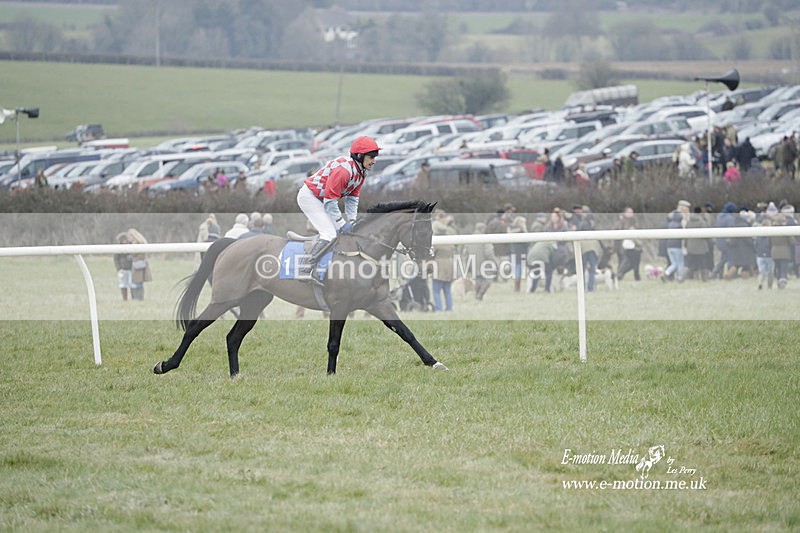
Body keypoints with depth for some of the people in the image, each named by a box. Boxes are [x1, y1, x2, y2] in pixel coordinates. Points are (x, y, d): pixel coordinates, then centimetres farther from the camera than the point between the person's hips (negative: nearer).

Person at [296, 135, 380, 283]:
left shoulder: (362, 172, 2)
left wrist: (351, 222, 2)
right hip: (309, 196, -11)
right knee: (330, 235, -19)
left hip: (320, 199, 11)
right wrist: (342, 224, -20)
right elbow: (330, 200, -27)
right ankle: (305, 271, -19)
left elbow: (352, 198, 10)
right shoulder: (344, 169, -29)